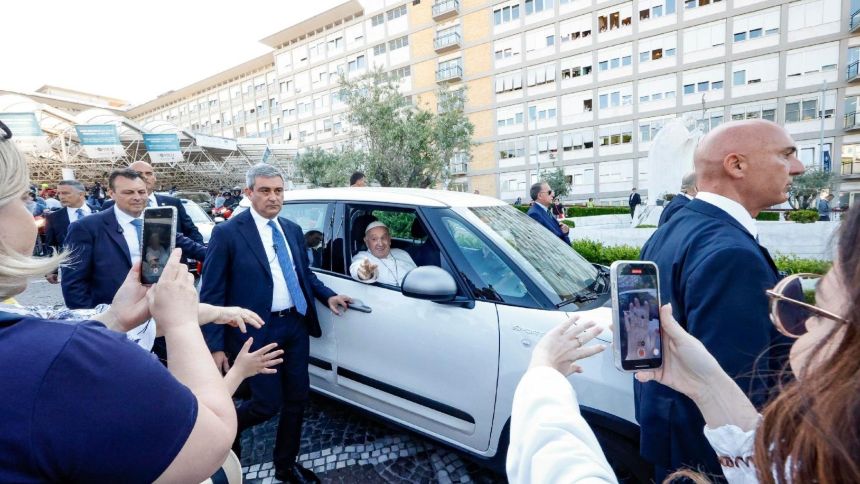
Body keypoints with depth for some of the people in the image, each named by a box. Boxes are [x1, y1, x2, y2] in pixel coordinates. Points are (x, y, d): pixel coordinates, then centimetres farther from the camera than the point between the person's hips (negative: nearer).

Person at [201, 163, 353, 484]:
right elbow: (211, 294, -9)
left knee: (297, 399, 13)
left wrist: (327, 296, 5)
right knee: (268, 404, 2)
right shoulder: (227, 233, -9)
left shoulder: (293, 230, 8)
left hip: (296, 326, 6)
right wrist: (215, 346, -11)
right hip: (258, 332, -6)